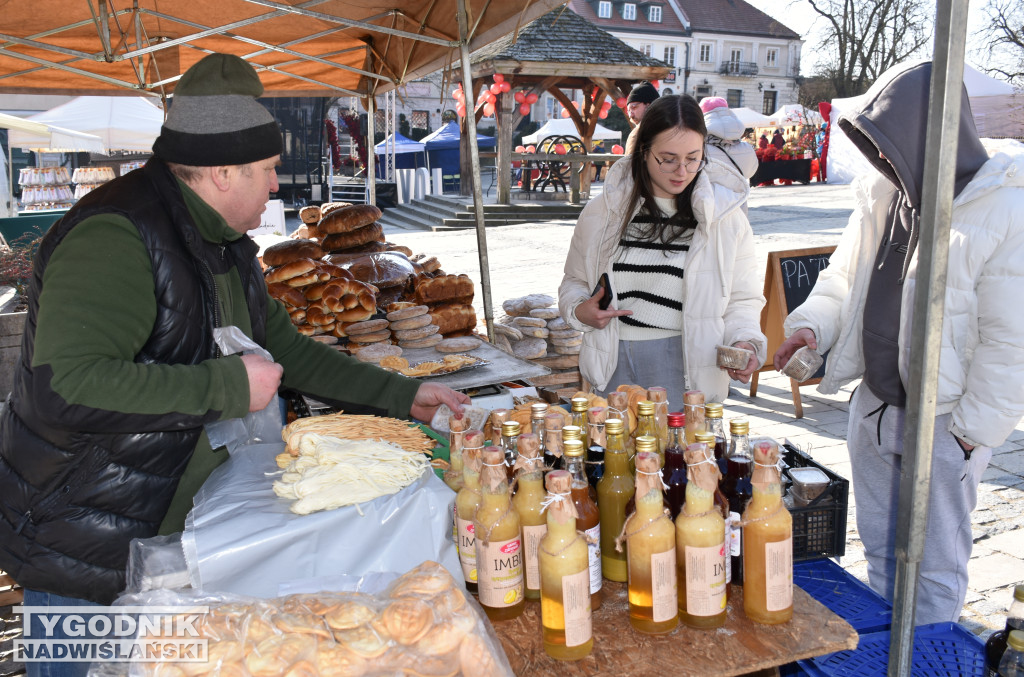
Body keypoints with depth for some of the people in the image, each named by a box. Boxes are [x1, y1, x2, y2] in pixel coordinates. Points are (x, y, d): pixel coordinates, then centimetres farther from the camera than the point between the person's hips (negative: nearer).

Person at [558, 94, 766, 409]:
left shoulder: (725, 217, 1)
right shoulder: (603, 211, 5)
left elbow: (742, 299, 6)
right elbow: (574, 280, 16)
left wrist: (745, 342, -13)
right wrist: (579, 310, -5)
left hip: (685, 364, -1)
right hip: (613, 363, 2)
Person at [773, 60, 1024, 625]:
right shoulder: (883, 192, 2)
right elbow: (846, 277, 13)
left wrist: (973, 430, -13)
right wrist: (813, 324, -6)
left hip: (944, 420, -6)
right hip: (874, 404, 7)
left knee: (934, 563, 11)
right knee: (879, 547, 21)